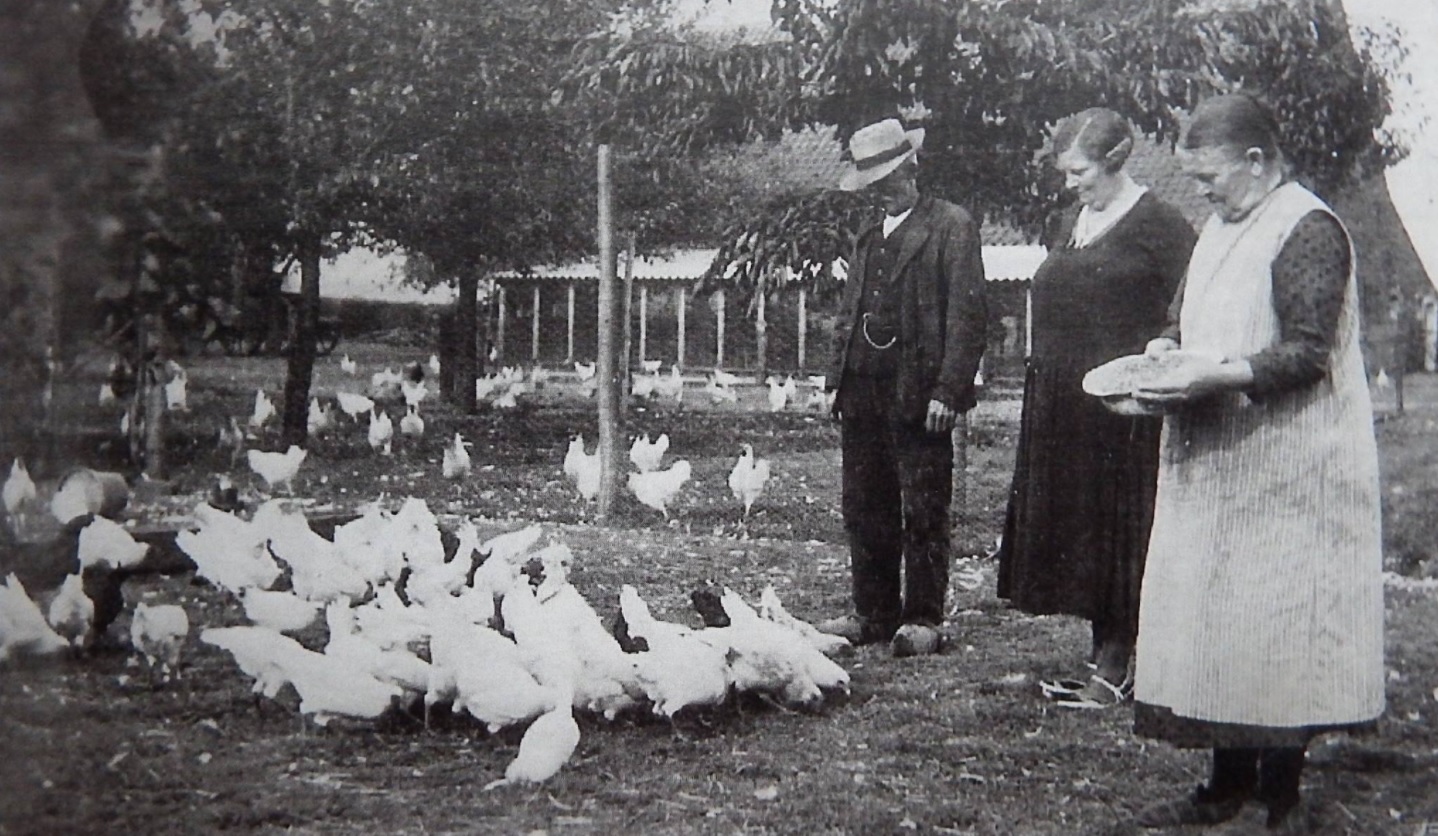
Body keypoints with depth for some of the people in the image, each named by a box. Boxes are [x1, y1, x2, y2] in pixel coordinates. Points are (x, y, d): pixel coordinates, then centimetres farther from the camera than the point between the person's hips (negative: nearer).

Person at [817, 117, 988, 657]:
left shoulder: (951, 227, -2)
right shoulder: (868, 239, 20)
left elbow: (967, 314, -9)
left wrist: (948, 390, -16)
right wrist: (838, 381, 9)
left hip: (918, 395, -7)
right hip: (863, 395, 7)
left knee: (923, 513, 0)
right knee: (864, 511, 10)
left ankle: (922, 619, 8)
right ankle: (873, 613, 20)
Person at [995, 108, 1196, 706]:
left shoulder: (1158, 225, -8)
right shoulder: (1071, 225, 16)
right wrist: (1042, 377, 14)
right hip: (1061, 405, 8)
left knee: (1115, 528, -3)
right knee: (1070, 526, 9)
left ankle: (1116, 668, 4)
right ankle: (1104, 658, 17)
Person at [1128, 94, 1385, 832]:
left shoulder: (1309, 231, -12)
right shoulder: (1221, 229, 15)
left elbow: (1309, 354, -19)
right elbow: (1191, 323, 24)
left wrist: (1216, 376, -26)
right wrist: (1167, 351, 3)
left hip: (1284, 473, -9)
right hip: (1215, 466, 9)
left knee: (1274, 631, -4)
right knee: (1213, 618, 10)